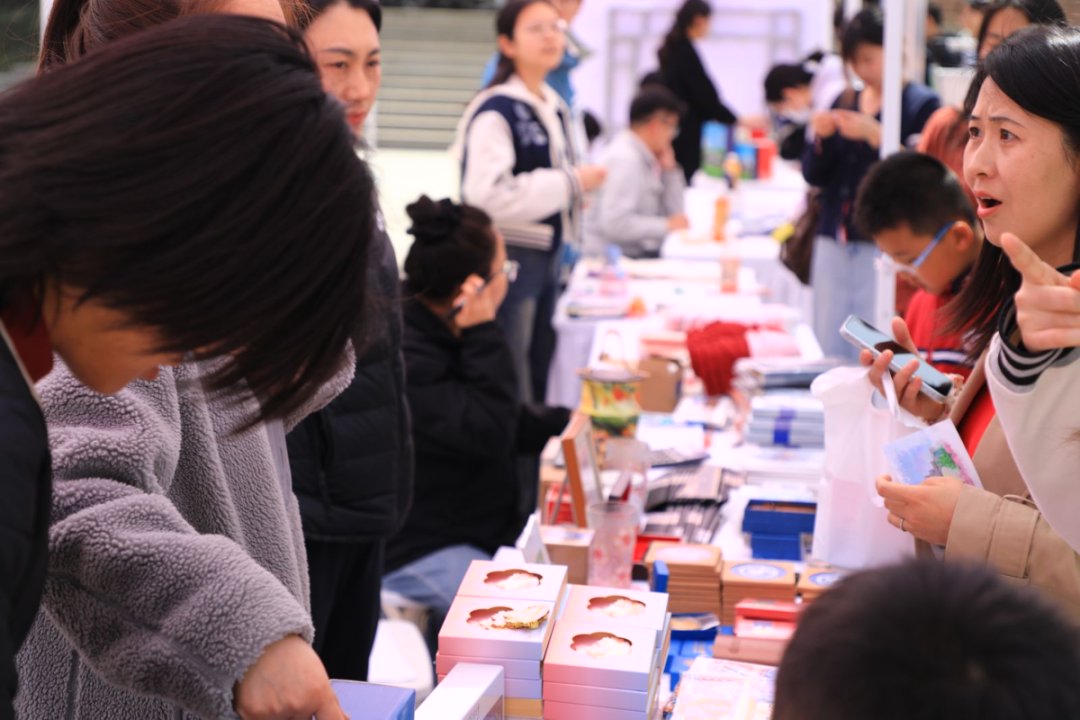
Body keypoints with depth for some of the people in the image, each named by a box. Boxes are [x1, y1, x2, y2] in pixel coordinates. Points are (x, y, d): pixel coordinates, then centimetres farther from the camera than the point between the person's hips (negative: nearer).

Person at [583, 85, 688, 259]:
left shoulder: (643, 156, 12)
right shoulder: (625, 159, -16)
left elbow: (675, 212, 16)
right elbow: (615, 223, -27)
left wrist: (670, 169, 5)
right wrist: (667, 226, -19)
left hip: (638, 254, 9)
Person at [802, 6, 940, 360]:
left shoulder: (922, 104, -3)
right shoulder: (844, 103, 15)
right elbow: (814, 175, 13)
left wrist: (875, 135, -21)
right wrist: (821, 138, -5)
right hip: (834, 242, 6)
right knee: (830, 350, 6)